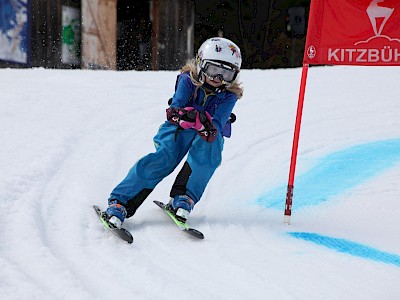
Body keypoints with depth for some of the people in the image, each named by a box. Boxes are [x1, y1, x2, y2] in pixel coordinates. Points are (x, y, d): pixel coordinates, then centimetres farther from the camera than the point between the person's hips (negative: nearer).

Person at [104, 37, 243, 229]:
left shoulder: (229, 95, -11)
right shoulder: (188, 80, -12)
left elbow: (218, 122, -26)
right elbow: (176, 107, -26)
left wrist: (210, 128, -51)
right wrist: (190, 115, -50)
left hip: (209, 135, 1)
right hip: (179, 128, -1)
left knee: (209, 147, -35)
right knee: (164, 159, -29)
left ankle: (183, 198, -27)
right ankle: (120, 202, -30)